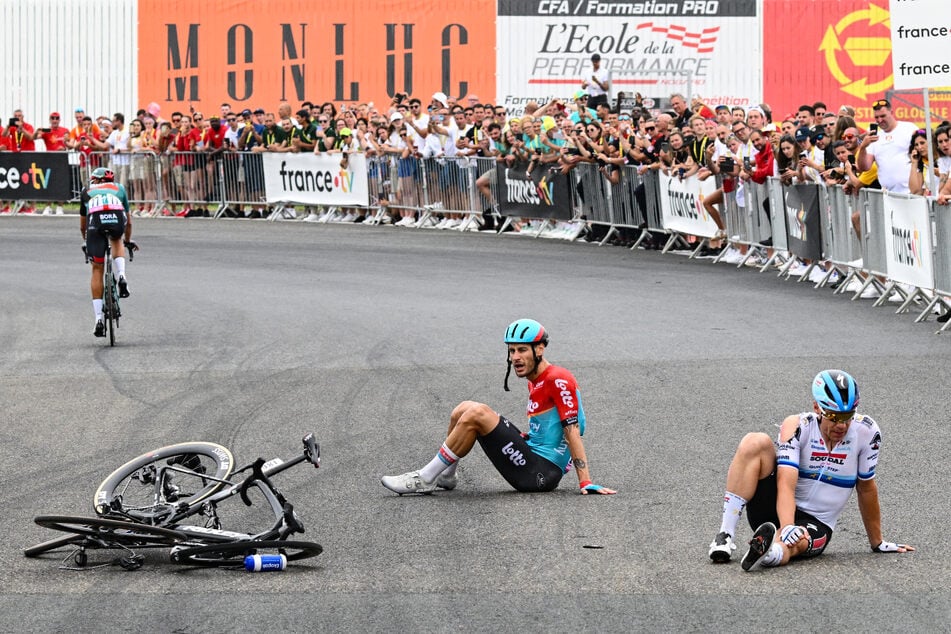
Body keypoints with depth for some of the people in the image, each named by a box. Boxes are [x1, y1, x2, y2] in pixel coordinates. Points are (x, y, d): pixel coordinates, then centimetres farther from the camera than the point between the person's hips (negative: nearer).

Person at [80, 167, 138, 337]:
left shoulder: (87, 191, 37)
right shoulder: (119, 188, 37)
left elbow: (82, 226, 44)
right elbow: (128, 222, 45)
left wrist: (87, 242, 62)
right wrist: (128, 241, 62)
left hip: (95, 222, 0)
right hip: (117, 219, 1)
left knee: (97, 270, 10)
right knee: (117, 241, 37)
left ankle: (99, 318, 5)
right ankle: (121, 277, 11)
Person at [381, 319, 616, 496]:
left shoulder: (558, 380, -12)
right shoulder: (535, 382, 16)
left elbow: (572, 432, -17)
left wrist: (586, 483, -20)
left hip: (541, 473, -10)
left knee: (477, 414, -22)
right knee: (465, 409, 9)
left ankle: (425, 479, -15)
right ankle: (445, 475, 16)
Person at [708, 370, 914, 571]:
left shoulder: (866, 432, -8)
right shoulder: (797, 427, -12)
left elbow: (866, 488, 5)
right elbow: (786, 484, -24)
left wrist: (877, 542, 14)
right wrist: (787, 527, -43)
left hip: (816, 525, 0)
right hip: (778, 509, 0)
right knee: (755, 443, -26)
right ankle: (725, 536, -31)